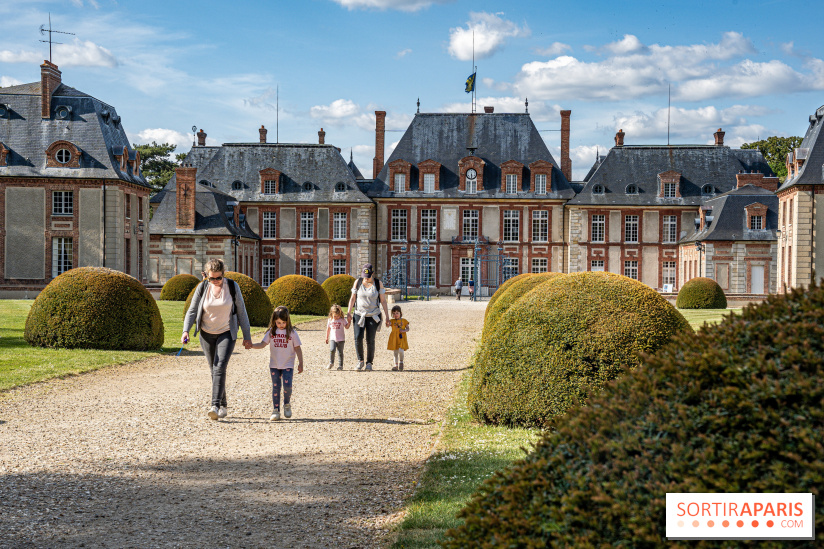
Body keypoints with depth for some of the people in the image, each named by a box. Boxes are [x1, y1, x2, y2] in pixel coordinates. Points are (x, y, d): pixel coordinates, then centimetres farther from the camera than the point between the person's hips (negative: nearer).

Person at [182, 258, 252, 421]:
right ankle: (223, 405, 20)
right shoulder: (202, 288, -5)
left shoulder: (233, 287, -8)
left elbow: (241, 312, -1)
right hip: (207, 334, 3)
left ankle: (215, 406, -26)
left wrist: (247, 337, 0)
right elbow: (192, 310, -2)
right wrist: (186, 330, -18)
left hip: (226, 334, -3)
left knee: (220, 367, -18)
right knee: (214, 370, 7)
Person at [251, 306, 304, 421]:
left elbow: (297, 349, 2)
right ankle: (276, 410, 10)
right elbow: (262, 344, -1)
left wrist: (300, 363, 1)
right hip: (274, 365, 2)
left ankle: (287, 404, 14)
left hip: (288, 365, -2)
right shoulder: (271, 332, 2)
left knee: (287, 386, -13)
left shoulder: (291, 333, -2)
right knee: (275, 387, 4)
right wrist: (251, 345, -19)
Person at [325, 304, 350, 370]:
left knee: (340, 352, 0)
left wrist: (349, 322, -19)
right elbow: (328, 329, 16)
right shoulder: (330, 320, 6)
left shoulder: (342, 320, 0)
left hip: (341, 339, -1)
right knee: (332, 350, -17)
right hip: (333, 338, 1)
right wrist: (327, 338, 20)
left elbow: (346, 327, -2)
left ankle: (340, 365, 9)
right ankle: (331, 363, 1)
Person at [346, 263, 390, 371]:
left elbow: (383, 301, 0)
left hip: (373, 316, -1)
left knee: (370, 340, -5)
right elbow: (352, 298, 4)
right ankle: (360, 361, 4)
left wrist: (387, 317, -2)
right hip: (359, 314, 1)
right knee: (358, 337, -14)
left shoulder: (378, 283, -3)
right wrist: (349, 313, -3)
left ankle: (369, 363, 9)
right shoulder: (358, 282, -1)